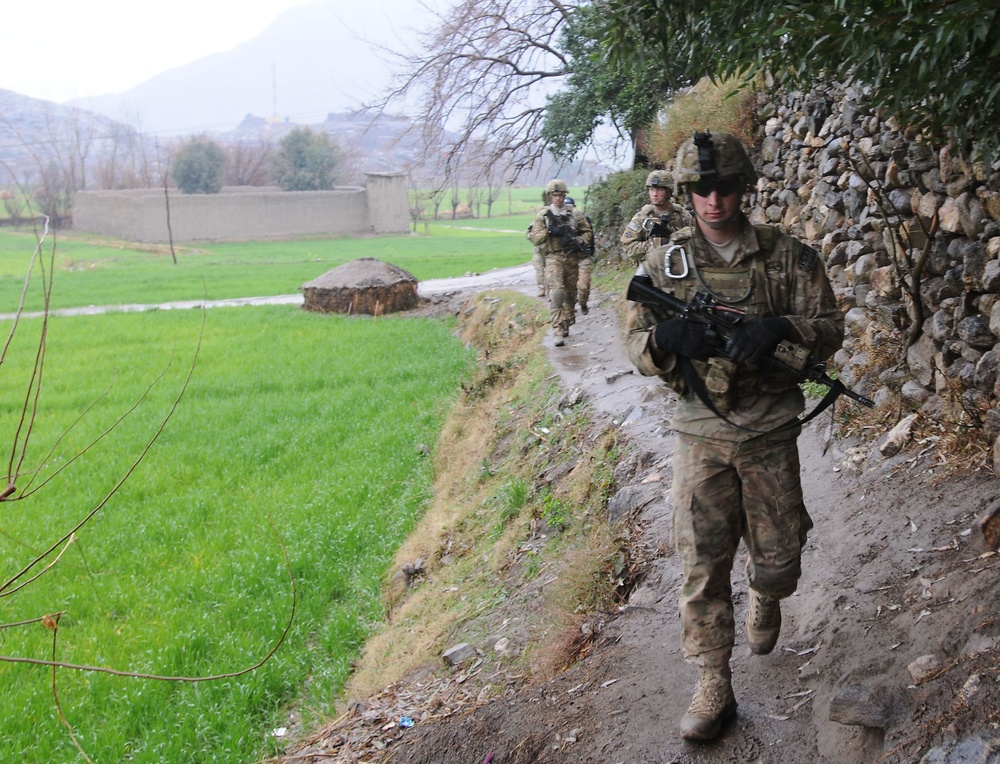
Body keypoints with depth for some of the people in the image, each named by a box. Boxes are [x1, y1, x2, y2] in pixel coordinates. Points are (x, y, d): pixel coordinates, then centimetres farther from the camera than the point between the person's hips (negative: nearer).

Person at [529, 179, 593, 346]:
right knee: (557, 292, -18)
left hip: (571, 257, 3)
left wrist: (580, 242, -8)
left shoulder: (574, 213, 9)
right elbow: (534, 237, 0)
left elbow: (588, 232, 12)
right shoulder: (543, 215, 5)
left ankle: (566, 324, 30)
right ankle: (558, 332, -22)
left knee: (570, 293, 11)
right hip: (553, 258, -3)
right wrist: (549, 232, -16)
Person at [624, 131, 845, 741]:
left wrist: (779, 326, -23)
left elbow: (830, 331, -2)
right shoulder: (665, 263, 2)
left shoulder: (788, 256, -1)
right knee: (703, 564, -1)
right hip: (701, 434, 0)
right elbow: (639, 346, 3)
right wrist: (666, 337, -21)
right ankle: (715, 686, 11)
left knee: (777, 556, 12)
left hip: (770, 433, 0)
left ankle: (766, 602, 48)